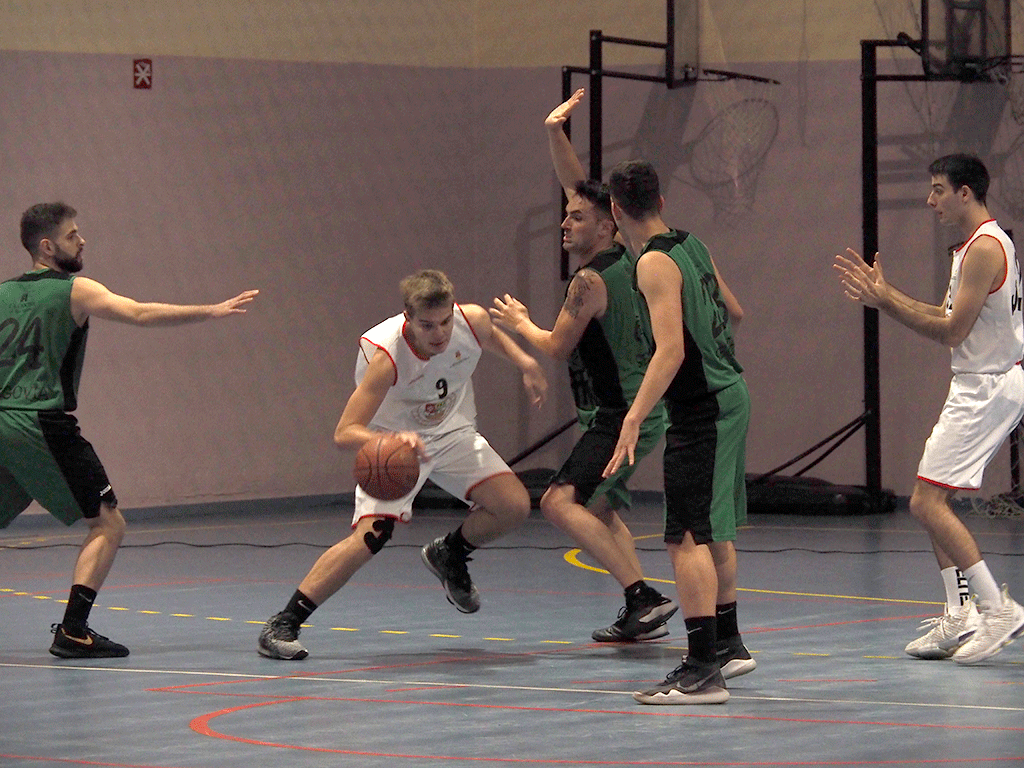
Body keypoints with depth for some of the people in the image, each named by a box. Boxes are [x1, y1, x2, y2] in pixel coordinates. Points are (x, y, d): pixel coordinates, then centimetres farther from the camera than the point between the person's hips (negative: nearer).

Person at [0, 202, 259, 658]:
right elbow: (141, 314, -14)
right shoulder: (75, 291, -1)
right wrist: (212, 312, -15)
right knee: (107, 524, 1)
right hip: (42, 425, -6)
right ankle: (72, 632, -10)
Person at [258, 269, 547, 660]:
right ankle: (283, 624, -15)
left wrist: (524, 362, -6)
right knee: (368, 537, -24)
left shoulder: (473, 321, -22)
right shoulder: (386, 355, -36)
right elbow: (344, 432, -40)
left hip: (453, 433, 5)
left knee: (514, 506, -11)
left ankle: (449, 555, 21)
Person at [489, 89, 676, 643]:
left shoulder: (591, 280, -16)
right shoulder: (621, 260, 9)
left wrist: (519, 323, 8)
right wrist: (555, 135, 6)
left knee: (560, 503, -21)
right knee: (599, 508, 26)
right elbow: (579, 187, 16)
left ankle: (642, 596, -27)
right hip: (641, 411, 10)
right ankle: (641, 614, 25)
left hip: (620, 418, -10)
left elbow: (557, 348, -9)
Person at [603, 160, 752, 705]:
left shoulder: (655, 263, -16)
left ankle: (702, 671, -16)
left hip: (700, 409, -9)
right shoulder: (692, 247, 9)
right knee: (714, 531, 22)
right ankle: (728, 646, 34)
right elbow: (735, 313, 23)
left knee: (687, 537, -11)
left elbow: (671, 350, -25)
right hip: (730, 395, 9)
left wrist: (633, 420, -29)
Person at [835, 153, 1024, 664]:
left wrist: (886, 303, -15)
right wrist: (885, 293, 15)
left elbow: (951, 332, -20)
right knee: (934, 499, 13)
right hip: (980, 385, 11)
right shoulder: (979, 245, 16)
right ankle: (959, 620, 13)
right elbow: (952, 317, 20)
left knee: (926, 502, -12)